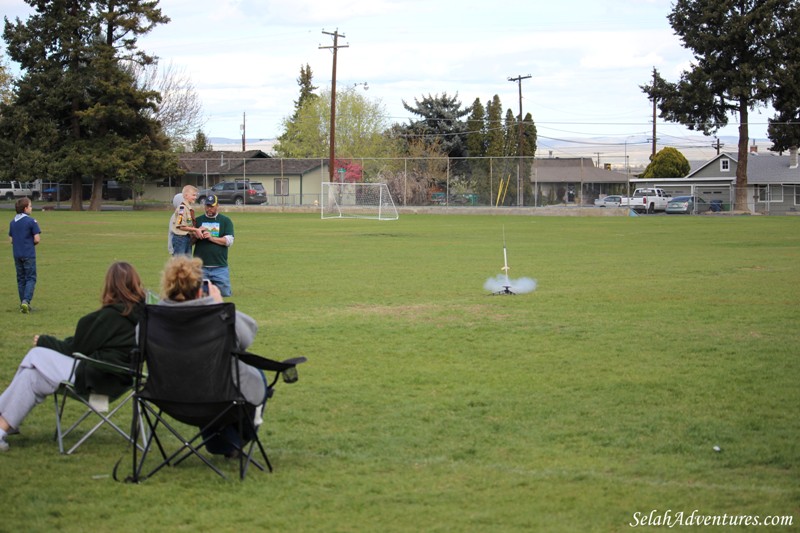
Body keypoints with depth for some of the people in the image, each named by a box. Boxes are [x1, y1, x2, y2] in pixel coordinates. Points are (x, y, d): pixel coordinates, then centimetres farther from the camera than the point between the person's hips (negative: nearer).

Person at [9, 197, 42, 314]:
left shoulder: (12, 222, 7)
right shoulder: (31, 221, -11)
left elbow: (11, 240, 8)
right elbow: (36, 239, -12)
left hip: (17, 255, 5)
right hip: (29, 255, -5)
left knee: (21, 279, 13)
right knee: (30, 278, -1)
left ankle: (23, 303, 13)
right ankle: (26, 301, -18)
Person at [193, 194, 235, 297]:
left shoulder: (226, 221, 7)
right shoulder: (198, 221, 14)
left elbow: (229, 241, -4)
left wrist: (212, 238, -15)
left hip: (220, 267, -1)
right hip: (200, 266, 1)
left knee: (224, 293, -3)